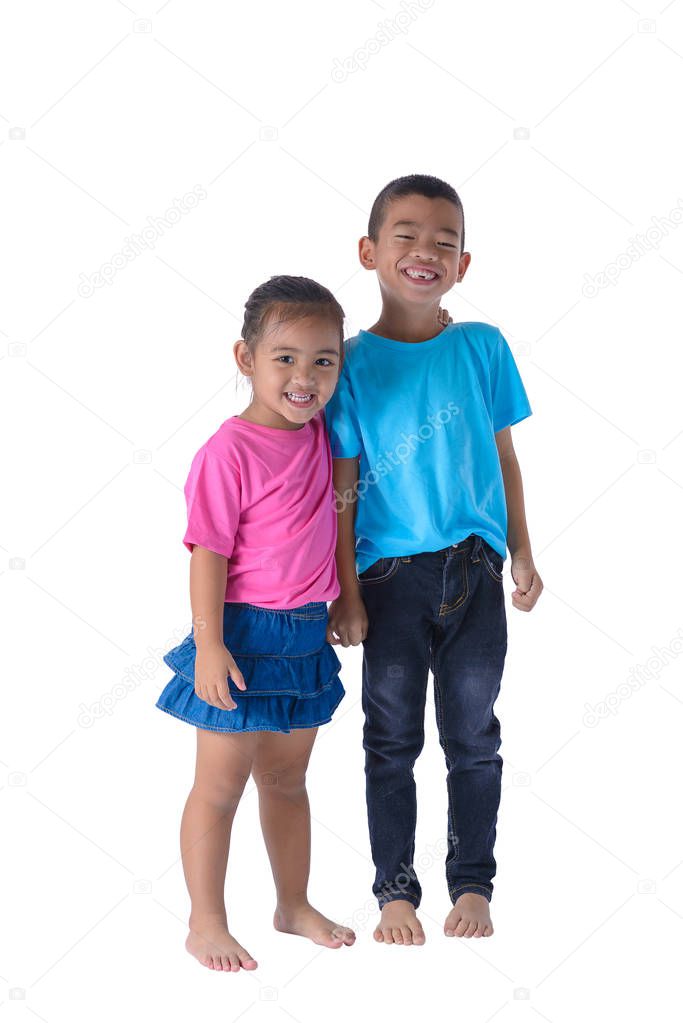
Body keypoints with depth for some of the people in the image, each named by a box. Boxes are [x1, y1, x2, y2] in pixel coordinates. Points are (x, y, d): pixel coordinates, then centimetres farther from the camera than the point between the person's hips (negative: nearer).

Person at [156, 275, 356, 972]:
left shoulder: (322, 433, 3)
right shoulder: (229, 452, -17)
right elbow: (209, 554, -17)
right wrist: (208, 645, -21)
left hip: (307, 636, 7)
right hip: (245, 634, -7)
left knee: (286, 779, 19)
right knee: (221, 784, 2)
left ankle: (294, 906, 32)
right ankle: (206, 925, 13)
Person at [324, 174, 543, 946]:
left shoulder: (483, 347, 2)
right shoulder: (352, 362, -3)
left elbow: (503, 456, 9)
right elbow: (341, 486, -3)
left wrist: (522, 554, 7)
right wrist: (345, 592, -6)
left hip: (473, 570, 1)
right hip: (390, 572, -1)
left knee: (473, 736, 9)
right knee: (393, 739, 7)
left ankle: (472, 885, 23)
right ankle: (394, 890, 19)